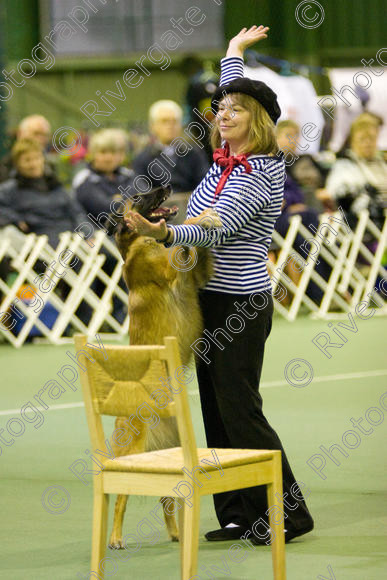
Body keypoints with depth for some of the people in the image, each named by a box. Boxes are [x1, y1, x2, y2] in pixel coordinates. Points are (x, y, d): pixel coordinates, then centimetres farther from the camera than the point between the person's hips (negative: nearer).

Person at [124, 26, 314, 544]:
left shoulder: (259, 176, -16)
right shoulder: (228, 160, 9)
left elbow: (216, 229, -27)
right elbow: (233, 95, 29)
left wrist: (164, 234, -42)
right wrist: (233, 53, 39)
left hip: (240, 306, -9)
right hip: (210, 302, 9)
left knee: (240, 411, -8)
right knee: (217, 411, 7)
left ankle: (289, 514, 0)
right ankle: (237, 515, 11)